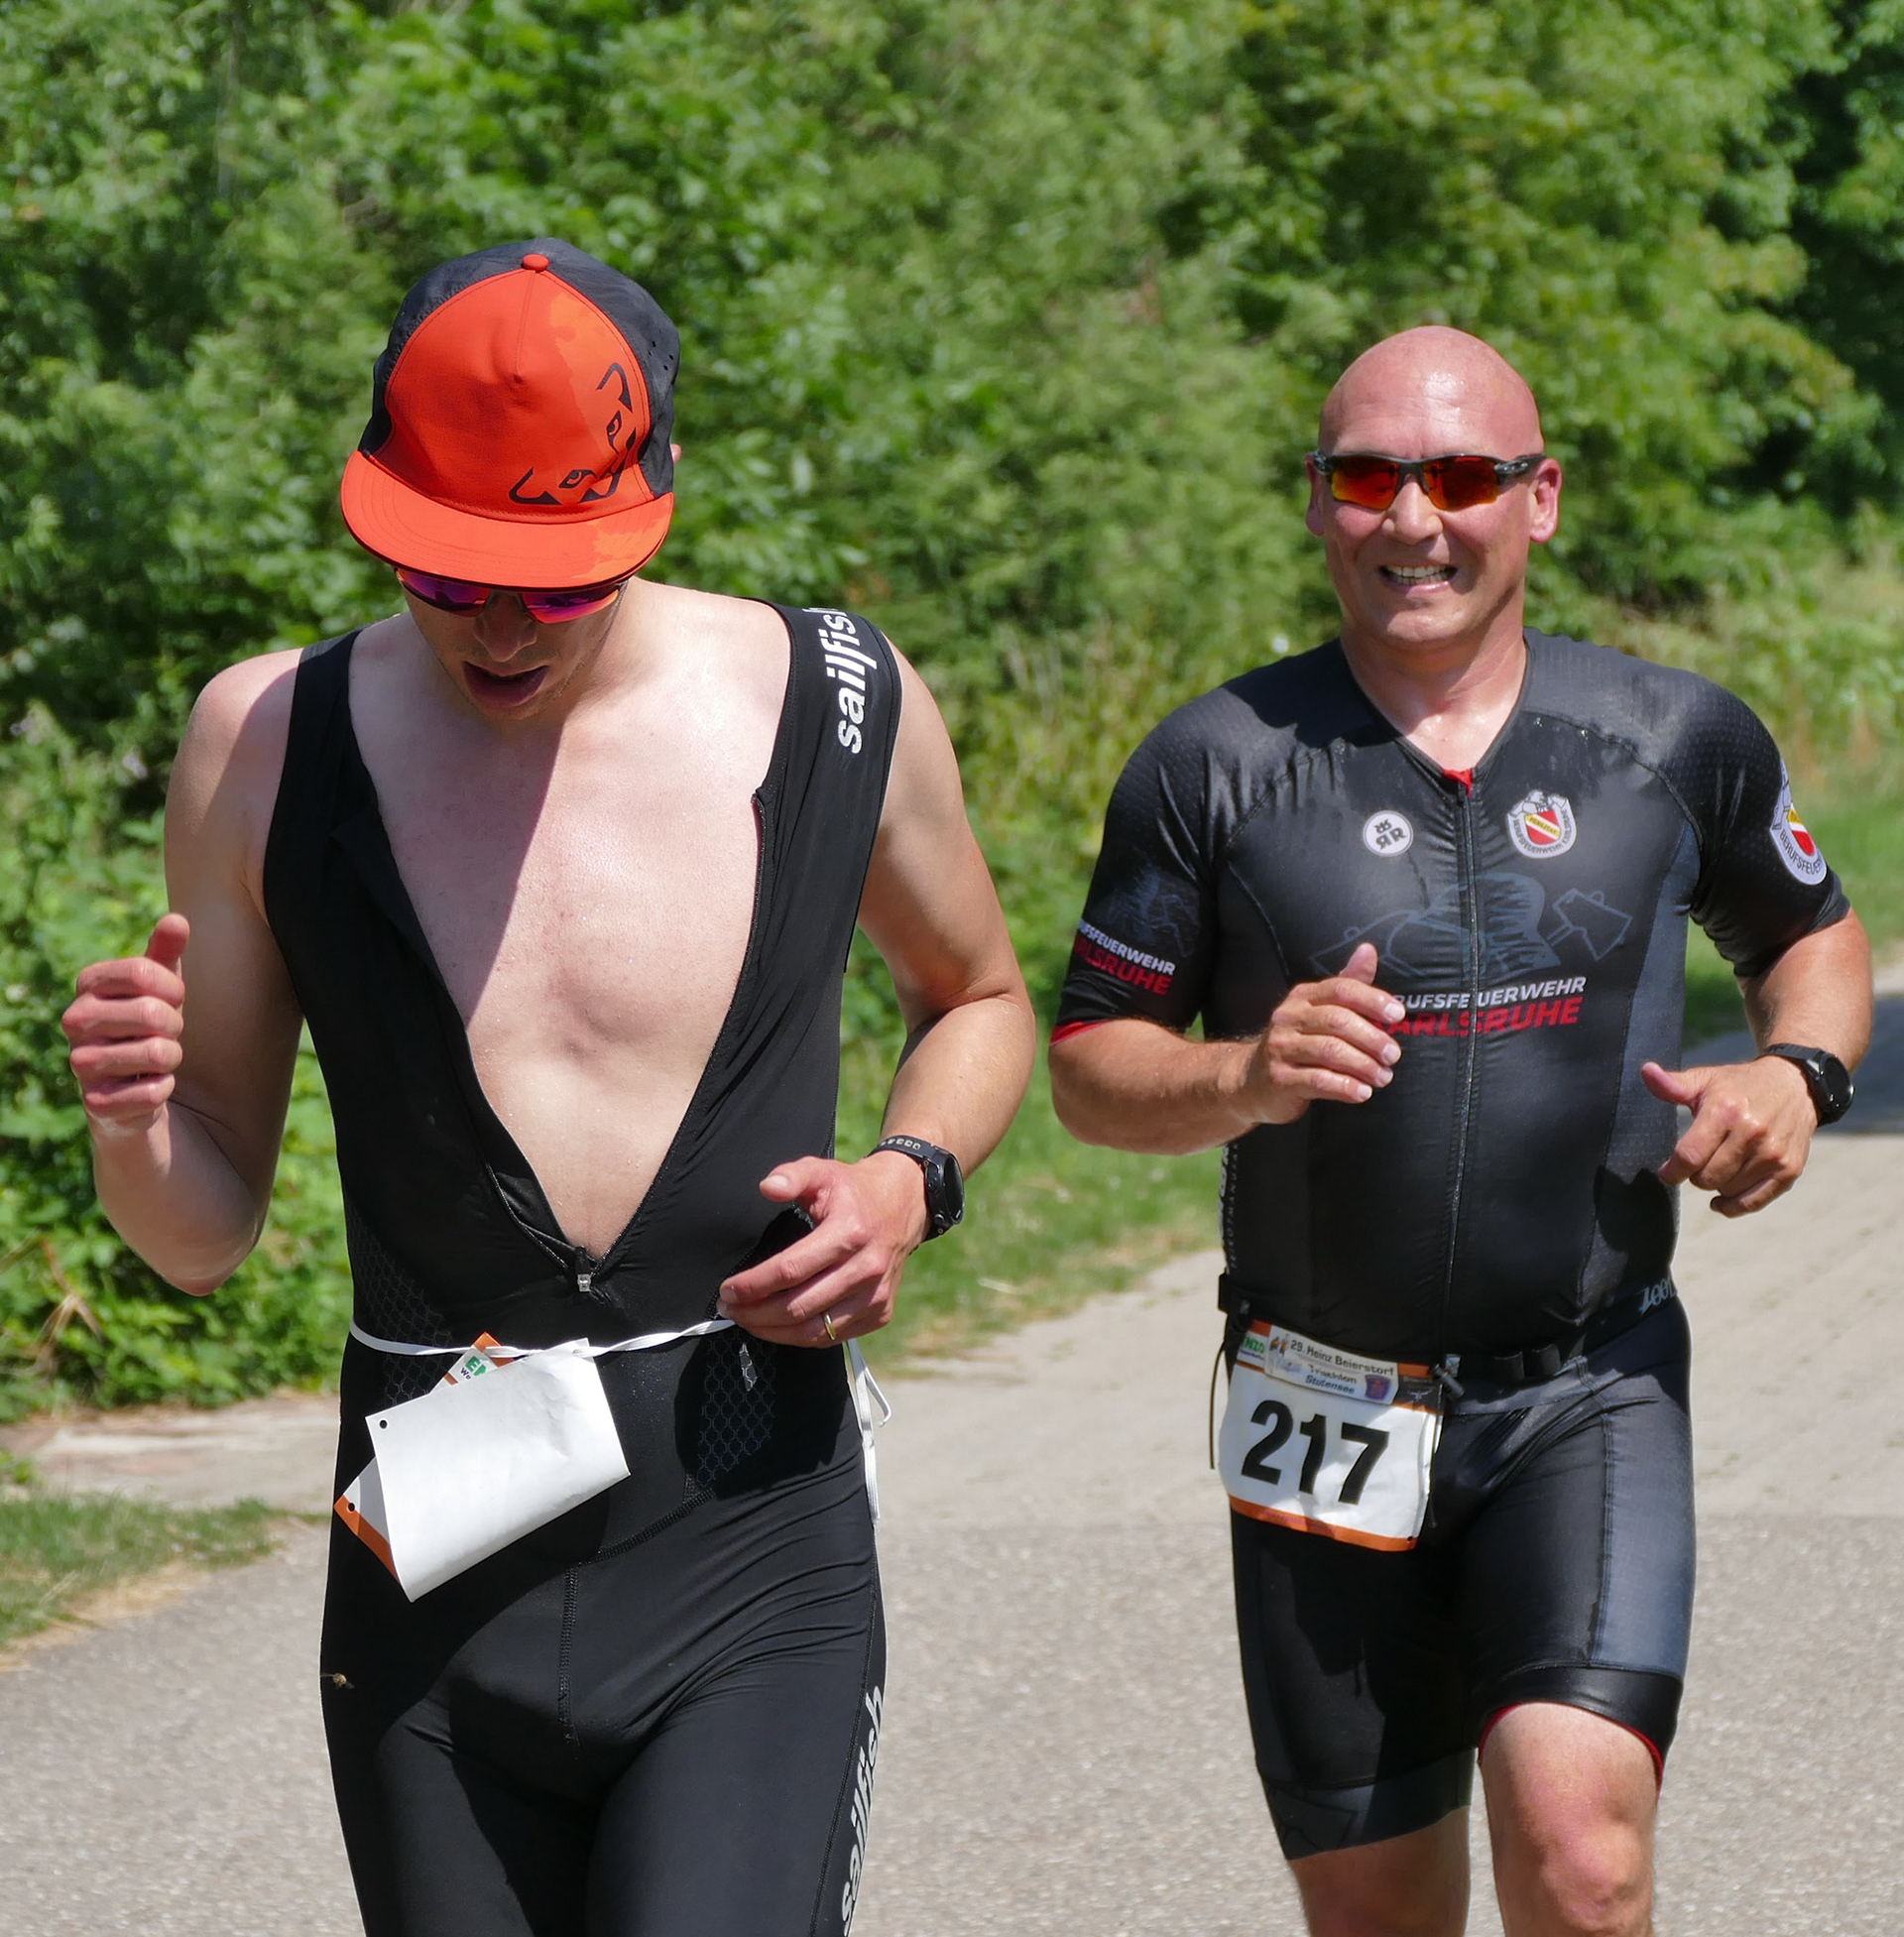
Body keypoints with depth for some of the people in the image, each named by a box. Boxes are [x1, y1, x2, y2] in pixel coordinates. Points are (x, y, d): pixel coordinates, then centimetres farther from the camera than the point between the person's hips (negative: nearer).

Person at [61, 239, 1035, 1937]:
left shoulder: (835, 704, 0)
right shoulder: (271, 744, 1)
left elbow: (978, 999, 21)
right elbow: (204, 1237, 7)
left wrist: (912, 1182, 0)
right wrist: (130, 1113, -16)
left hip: (749, 1560, -2)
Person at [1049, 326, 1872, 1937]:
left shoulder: (1676, 742, 3)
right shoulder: (1219, 764, -1)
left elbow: (1812, 932, 20)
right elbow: (1087, 1062, 3)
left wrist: (1799, 1074, -2)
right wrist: (1240, 1078, -18)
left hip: (1592, 1395, -1)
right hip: (1329, 1410, 1)